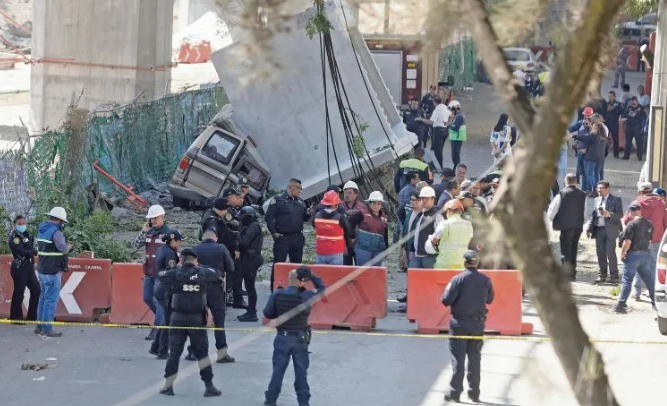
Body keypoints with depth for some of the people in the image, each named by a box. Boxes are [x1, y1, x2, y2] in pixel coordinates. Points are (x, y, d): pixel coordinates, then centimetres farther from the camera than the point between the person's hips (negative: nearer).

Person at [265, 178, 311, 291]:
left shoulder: (300, 202, 13)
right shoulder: (278, 201, -5)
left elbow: (304, 218, 17)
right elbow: (269, 217, -7)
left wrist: (308, 214, -6)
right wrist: (273, 232, -12)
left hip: (297, 238, 6)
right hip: (282, 237, -6)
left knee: (296, 264, 10)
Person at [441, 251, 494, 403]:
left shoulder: (458, 279, -14)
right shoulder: (485, 280, -3)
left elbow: (446, 300, -14)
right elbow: (489, 299, 11)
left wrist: (447, 289, 5)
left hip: (460, 323, -3)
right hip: (478, 323, 3)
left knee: (458, 358, 3)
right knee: (475, 358, 11)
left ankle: (455, 392, 3)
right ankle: (474, 393, 15)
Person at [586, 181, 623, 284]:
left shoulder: (616, 200, 0)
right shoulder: (597, 200, 17)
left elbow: (620, 214, -7)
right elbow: (593, 215, 16)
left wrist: (609, 214, -23)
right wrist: (589, 229, 8)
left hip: (610, 230, -6)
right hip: (599, 230, 6)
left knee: (610, 253, -8)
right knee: (600, 253, 5)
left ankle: (614, 276, -3)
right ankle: (602, 275, 12)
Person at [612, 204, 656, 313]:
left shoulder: (632, 224, -16)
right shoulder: (649, 224, 6)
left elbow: (627, 242, -18)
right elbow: (649, 239, 13)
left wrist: (622, 255, -8)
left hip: (633, 255, -7)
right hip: (646, 254, 7)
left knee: (627, 280, -4)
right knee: (649, 279, 15)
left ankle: (621, 305, -7)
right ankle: (655, 301, 22)